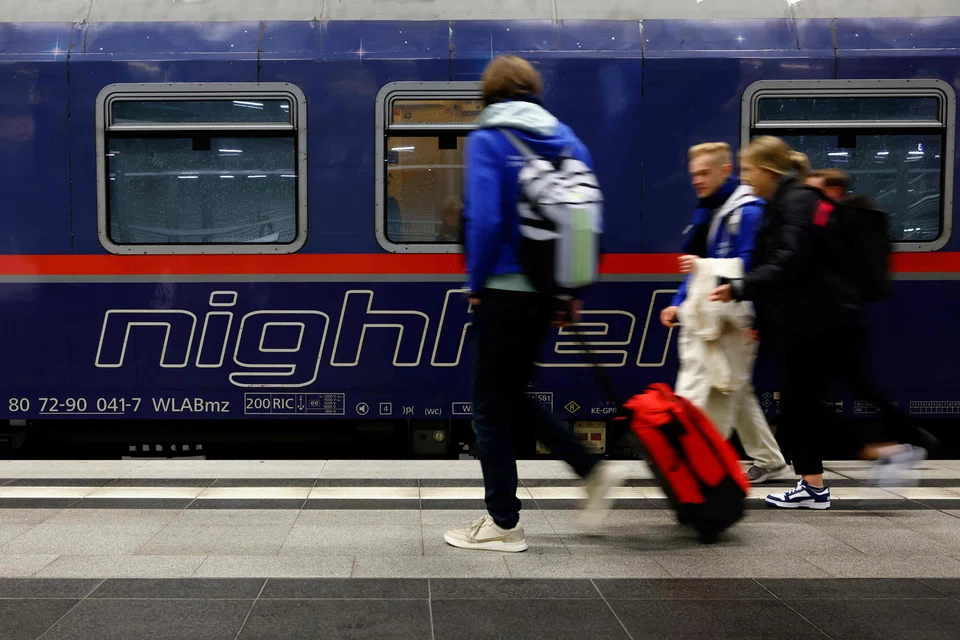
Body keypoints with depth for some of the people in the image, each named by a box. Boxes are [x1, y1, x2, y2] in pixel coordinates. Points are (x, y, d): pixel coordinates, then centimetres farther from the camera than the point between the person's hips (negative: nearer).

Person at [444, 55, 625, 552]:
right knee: (514, 396, 22)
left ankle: (503, 522, 14)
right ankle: (592, 469, 17)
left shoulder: (486, 141, -10)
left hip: (505, 289, -7)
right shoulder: (568, 141, 9)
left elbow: (485, 220, -20)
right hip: (547, 292, 7)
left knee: (491, 404, 6)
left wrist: (476, 283, -7)